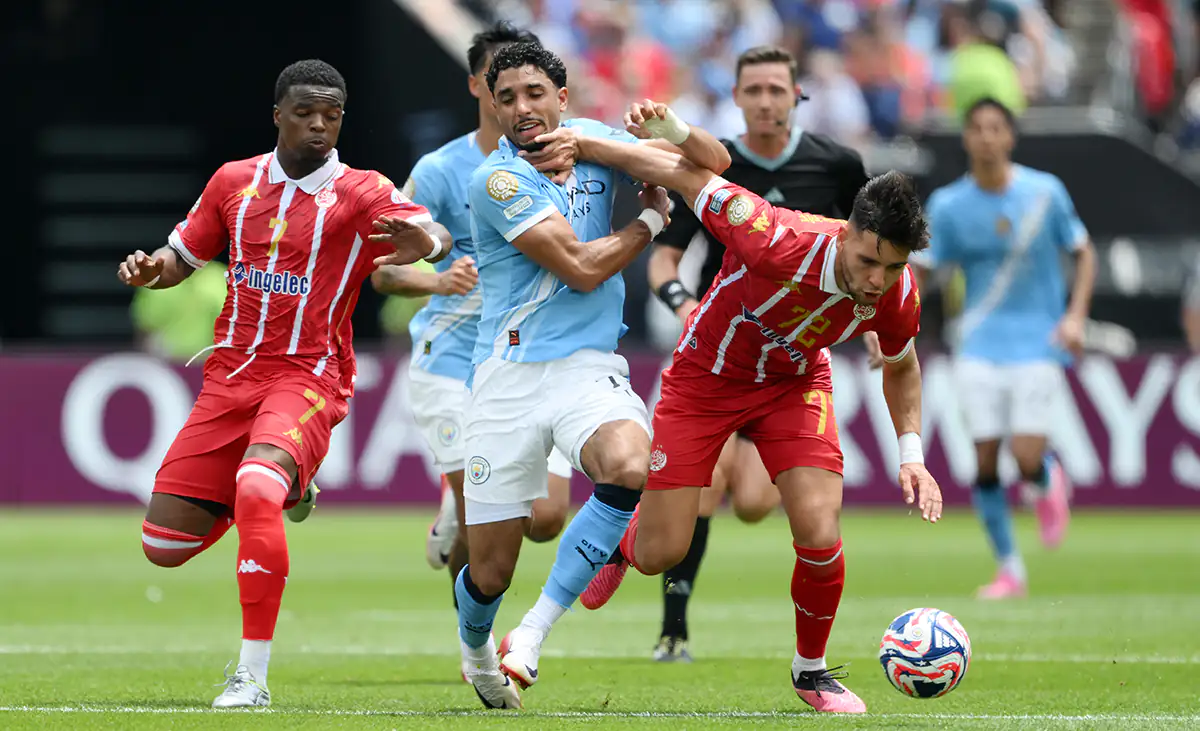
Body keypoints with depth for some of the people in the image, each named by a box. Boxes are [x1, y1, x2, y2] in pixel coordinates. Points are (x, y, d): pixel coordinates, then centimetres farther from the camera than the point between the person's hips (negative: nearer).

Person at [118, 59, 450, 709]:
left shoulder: (360, 194, -3)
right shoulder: (234, 182, 10)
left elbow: (433, 232, -19)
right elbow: (182, 257, 21)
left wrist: (426, 243, -44)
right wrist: (148, 269, -3)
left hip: (309, 378, -5)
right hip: (231, 374, 5)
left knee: (256, 490, -34)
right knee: (164, 545, 0)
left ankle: (251, 678, -26)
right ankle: (276, 490, 32)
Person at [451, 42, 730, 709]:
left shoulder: (593, 142, 8)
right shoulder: (497, 179, -8)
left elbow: (715, 162, 11)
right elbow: (581, 267, -13)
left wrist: (669, 127, -10)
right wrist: (653, 218, 3)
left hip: (592, 367, 3)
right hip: (511, 373, -3)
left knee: (630, 466, -33)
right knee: (491, 572, -2)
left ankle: (533, 633, -24)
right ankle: (477, 651, 36)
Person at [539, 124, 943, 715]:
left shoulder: (897, 296, -23)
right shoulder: (778, 243, -38)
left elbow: (900, 367, 2)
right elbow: (688, 176, -26)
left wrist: (911, 455, -7)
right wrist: (574, 143, -23)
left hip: (794, 385, 2)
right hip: (706, 374, -2)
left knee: (820, 537, -17)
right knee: (658, 556, -3)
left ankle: (811, 670, 12)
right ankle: (625, 538, 38)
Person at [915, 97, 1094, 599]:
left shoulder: (1045, 192, -3)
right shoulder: (948, 205, -1)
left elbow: (1083, 253, 8)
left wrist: (1075, 316, -5)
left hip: (1037, 344, -1)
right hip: (979, 346, 1)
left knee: (1026, 459, -13)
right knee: (986, 461, -5)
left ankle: (1047, 481, 26)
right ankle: (1009, 570, 10)